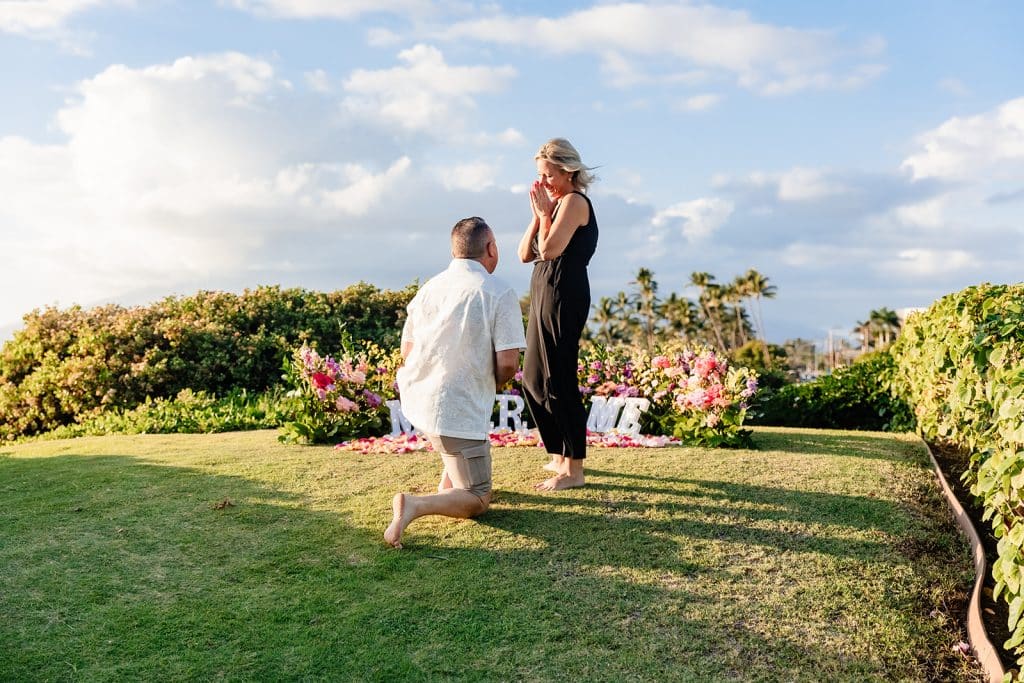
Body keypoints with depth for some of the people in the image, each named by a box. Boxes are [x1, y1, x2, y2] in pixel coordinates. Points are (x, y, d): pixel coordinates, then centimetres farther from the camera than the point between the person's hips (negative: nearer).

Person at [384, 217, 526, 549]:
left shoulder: (429, 287, 8)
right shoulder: (500, 293, -10)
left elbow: (406, 351, 14)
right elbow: (508, 363, -15)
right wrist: (492, 383, 7)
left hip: (415, 400, 7)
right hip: (459, 412, -7)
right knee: (477, 501, 6)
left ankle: (450, 482, 32)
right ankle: (415, 505, -20)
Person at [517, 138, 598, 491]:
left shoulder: (574, 201, -8)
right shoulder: (556, 203, 18)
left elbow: (550, 249, -21)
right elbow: (525, 253, 11)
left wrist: (544, 213, -7)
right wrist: (538, 213, 3)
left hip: (563, 296, -10)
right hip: (545, 294, 10)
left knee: (559, 381, -8)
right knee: (534, 380, 14)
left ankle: (573, 469, 0)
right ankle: (559, 456, 27)